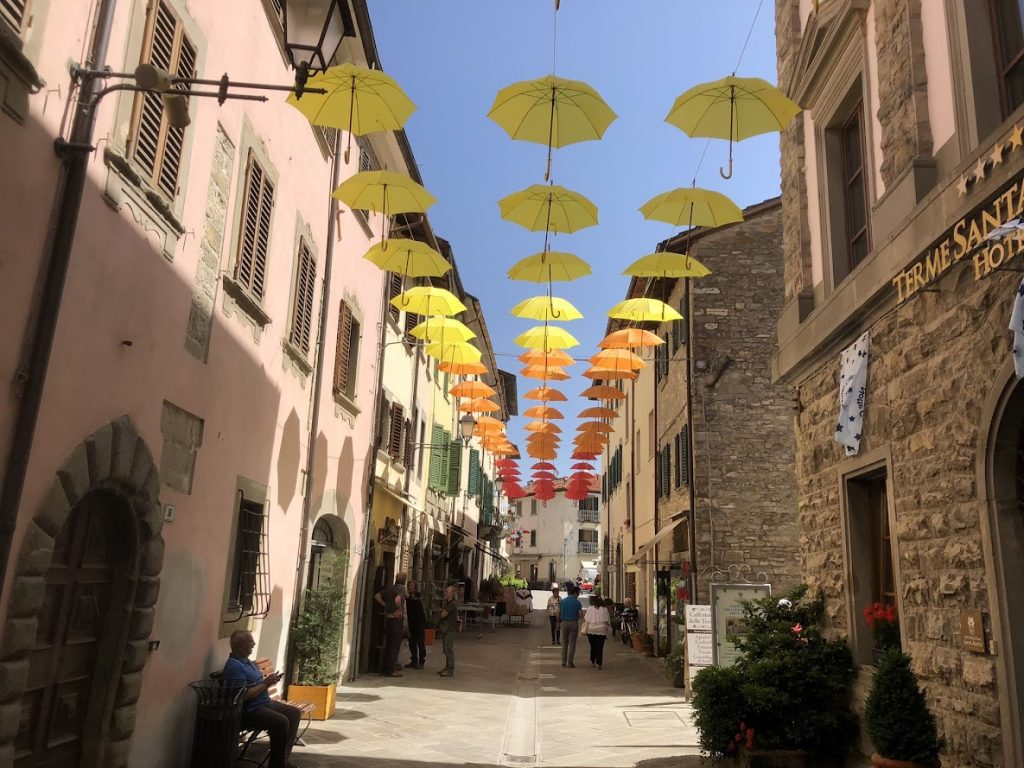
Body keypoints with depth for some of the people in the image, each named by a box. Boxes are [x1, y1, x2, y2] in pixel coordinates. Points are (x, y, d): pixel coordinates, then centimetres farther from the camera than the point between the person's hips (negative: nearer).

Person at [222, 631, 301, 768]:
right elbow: (244, 695, -25)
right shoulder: (234, 666, -19)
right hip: (249, 711, -11)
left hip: (265, 702, 11)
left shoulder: (246, 661, 13)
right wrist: (266, 683, -17)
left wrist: (268, 680, 2)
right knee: (281, 722, -29)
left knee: (294, 713, 7)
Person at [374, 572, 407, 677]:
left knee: (388, 644, 15)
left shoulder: (390, 588, 10)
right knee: (395, 645, -1)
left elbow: (377, 596, 11)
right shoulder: (401, 588, -12)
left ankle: (385, 668, 21)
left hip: (388, 618, 7)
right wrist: (399, 610, -17)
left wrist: (385, 605, 10)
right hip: (397, 619, -7)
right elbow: (397, 599, -31)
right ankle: (391, 670, 1)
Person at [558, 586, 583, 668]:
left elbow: (559, 613, 4)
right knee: (572, 643, 2)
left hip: (564, 623, 3)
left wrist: (559, 623, 11)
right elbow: (580, 615, -9)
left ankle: (564, 662, 14)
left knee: (564, 643, 12)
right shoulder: (577, 602, -6)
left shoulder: (563, 601, 4)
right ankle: (570, 663, 1)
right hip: (573, 623, -3)